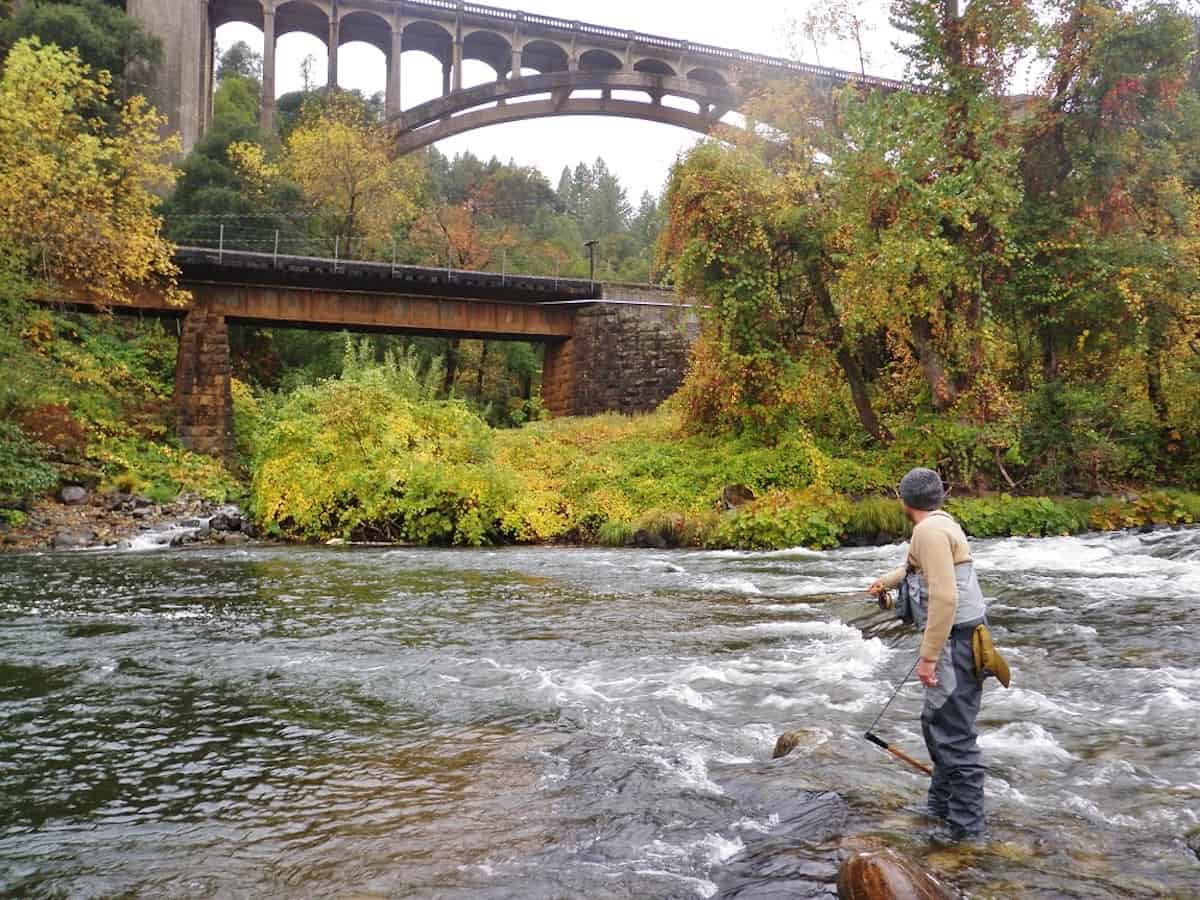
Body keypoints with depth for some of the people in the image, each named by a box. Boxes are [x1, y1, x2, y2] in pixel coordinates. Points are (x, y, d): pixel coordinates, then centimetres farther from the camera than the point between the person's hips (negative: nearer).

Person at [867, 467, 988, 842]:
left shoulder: (930, 530, -18)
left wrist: (928, 656, -23)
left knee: (954, 735, -6)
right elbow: (917, 567, 35)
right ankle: (941, 805, 35)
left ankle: (965, 827, 2)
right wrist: (886, 581, 51)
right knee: (936, 723, 21)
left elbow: (944, 597, -26)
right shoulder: (942, 524, 13)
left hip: (954, 642, -11)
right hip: (957, 641, 11)